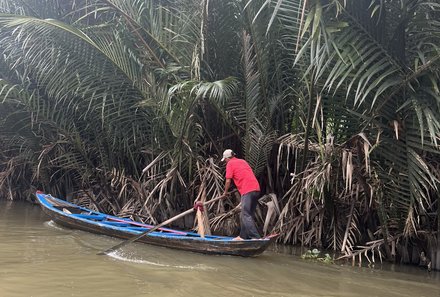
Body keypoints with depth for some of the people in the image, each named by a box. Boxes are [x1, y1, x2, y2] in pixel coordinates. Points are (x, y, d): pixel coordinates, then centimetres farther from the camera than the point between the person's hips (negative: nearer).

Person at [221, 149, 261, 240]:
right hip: (256, 189, 8)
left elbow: (228, 181, 0)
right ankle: (243, 236, 20)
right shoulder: (243, 161, 25)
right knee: (246, 215, 15)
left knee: (246, 216, -10)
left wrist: (225, 192, 16)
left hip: (247, 191, -8)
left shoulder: (230, 164, 3)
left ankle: (256, 237, -18)